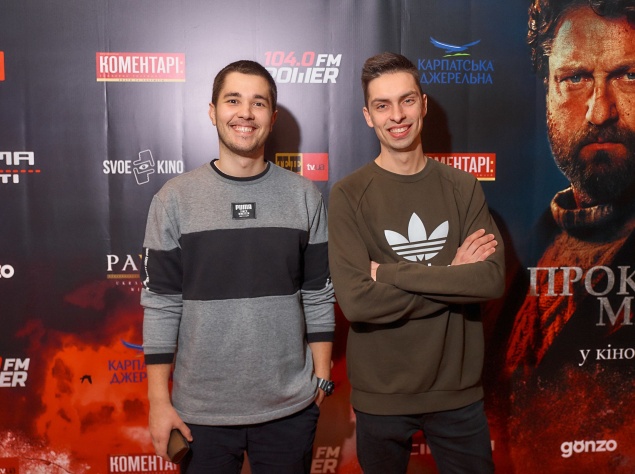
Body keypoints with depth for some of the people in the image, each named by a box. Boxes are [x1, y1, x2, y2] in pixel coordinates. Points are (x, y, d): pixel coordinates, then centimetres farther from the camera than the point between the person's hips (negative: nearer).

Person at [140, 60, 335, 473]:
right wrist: (159, 400, -4)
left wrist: (322, 377, 2)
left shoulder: (304, 196, -1)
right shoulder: (175, 198, -4)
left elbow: (319, 295, 3)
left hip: (291, 407, 1)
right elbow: (161, 304, -4)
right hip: (201, 408, 0)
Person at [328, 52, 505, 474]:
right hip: (381, 395, -1)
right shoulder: (350, 195, -9)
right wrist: (453, 277, -15)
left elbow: (493, 278, -13)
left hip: (458, 389, 2)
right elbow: (356, 300, -19)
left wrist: (392, 273, -18)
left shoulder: (463, 188, -1)